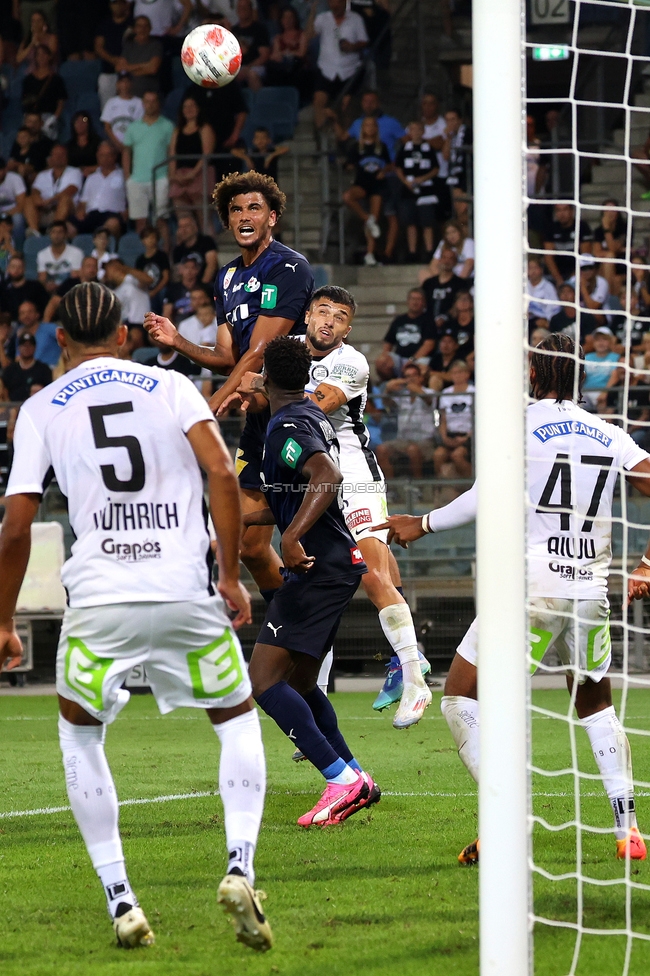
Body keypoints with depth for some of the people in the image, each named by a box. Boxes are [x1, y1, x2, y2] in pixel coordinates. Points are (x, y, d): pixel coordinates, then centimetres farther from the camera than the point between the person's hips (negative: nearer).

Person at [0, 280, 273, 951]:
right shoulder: (170, 387, 10)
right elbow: (221, 474, -5)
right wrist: (231, 575, 1)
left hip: (99, 599, 0)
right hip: (187, 593, 0)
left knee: (80, 736, 23)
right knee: (237, 720, 20)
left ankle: (120, 900, 12)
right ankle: (240, 869, -3)